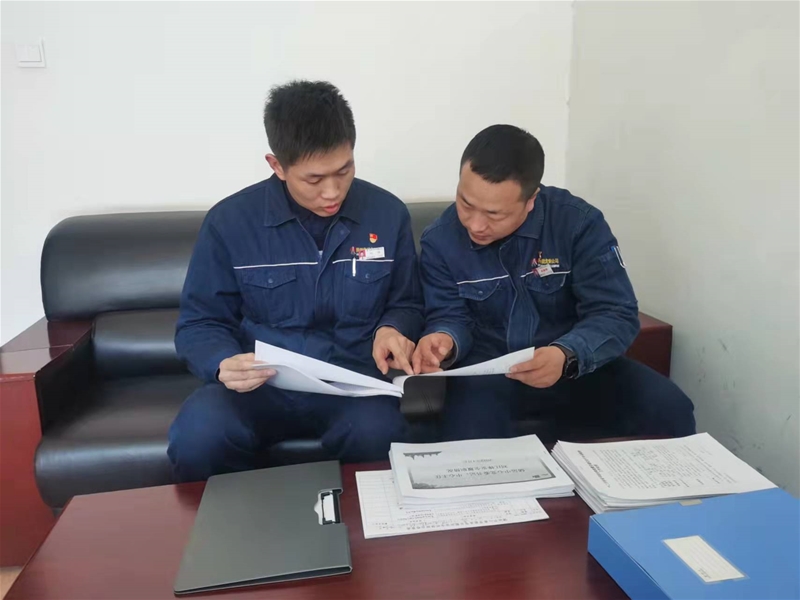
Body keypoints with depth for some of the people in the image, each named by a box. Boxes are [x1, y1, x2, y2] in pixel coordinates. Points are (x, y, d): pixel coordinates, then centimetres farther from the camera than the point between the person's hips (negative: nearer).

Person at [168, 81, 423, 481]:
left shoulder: (388, 214, 0)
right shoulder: (229, 221, -4)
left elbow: (406, 303, 13)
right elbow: (199, 323, 2)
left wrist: (391, 329, -10)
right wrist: (224, 364, -20)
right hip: (260, 384, 1)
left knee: (378, 436, -33)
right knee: (196, 439, -29)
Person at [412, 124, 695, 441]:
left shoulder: (579, 222, -13)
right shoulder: (439, 239, -7)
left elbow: (616, 314, -15)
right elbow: (450, 317, -2)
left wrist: (566, 355, -36)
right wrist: (445, 339, -28)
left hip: (577, 366, 1)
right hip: (485, 372, 0)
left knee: (668, 410, -21)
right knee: (467, 423, -35)